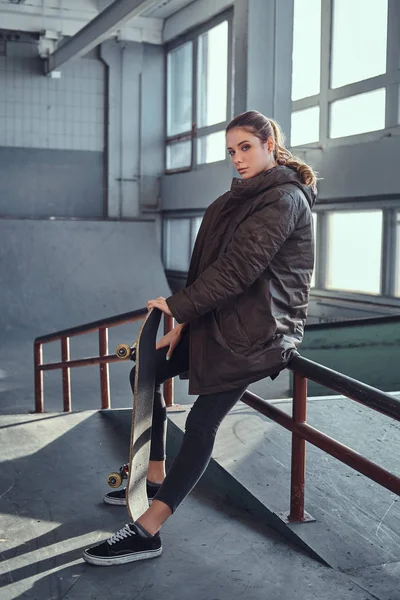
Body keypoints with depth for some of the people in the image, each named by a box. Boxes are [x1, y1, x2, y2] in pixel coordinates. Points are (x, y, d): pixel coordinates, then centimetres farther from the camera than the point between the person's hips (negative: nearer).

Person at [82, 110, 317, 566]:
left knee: (201, 423, -13)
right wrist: (183, 322, 3)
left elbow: (238, 268, -21)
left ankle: (147, 532, -11)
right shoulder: (241, 198, 16)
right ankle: (155, 479, 21)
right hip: (221, 317, 10)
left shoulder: (285, 198, -13)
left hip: (259, 328, -10)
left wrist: (178, 306, -17)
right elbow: (209, 262, 11)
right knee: (146, 373, 11)